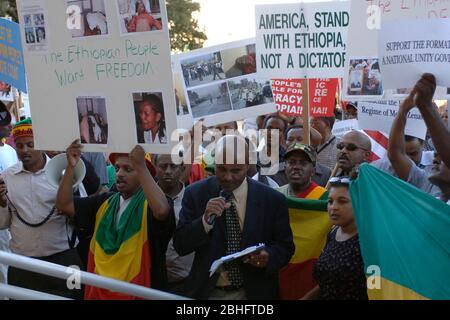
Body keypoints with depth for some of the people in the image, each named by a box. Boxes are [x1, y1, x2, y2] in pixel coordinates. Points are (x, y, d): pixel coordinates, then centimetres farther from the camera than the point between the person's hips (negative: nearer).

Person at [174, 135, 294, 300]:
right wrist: (205, 220, -26)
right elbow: (180, 245, -10)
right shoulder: (195, 193, -7)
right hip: (207, 292, 0)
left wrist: (268, 256, -22)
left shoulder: (272, 199, -8)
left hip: (255, 292, 0)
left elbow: (285, 246, -1)